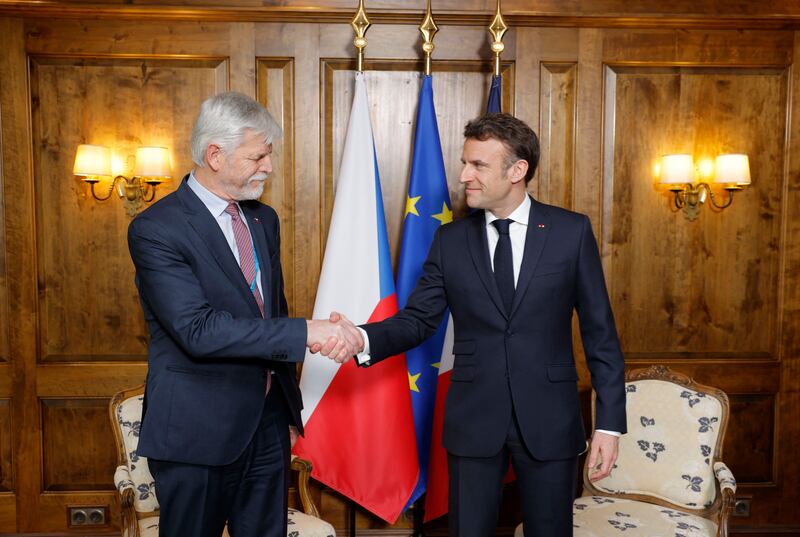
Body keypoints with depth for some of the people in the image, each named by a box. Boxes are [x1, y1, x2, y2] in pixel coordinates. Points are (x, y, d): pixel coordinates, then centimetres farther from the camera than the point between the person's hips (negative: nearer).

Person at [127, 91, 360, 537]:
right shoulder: (157, 229, -14)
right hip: (198, 433, -6)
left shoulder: (264, 219, 9)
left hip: (268, 424, 6)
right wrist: (306, 333, -27)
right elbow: (198, 330, -25)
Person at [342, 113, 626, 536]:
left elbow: (599, 331, -2)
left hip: (549, 420, -1)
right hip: (473, 421, 1)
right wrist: (363, 338, -20)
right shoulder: (450, 240, 2)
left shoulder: (572, 232, -3)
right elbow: (417, 319, 1)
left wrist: (609, 421, -4)